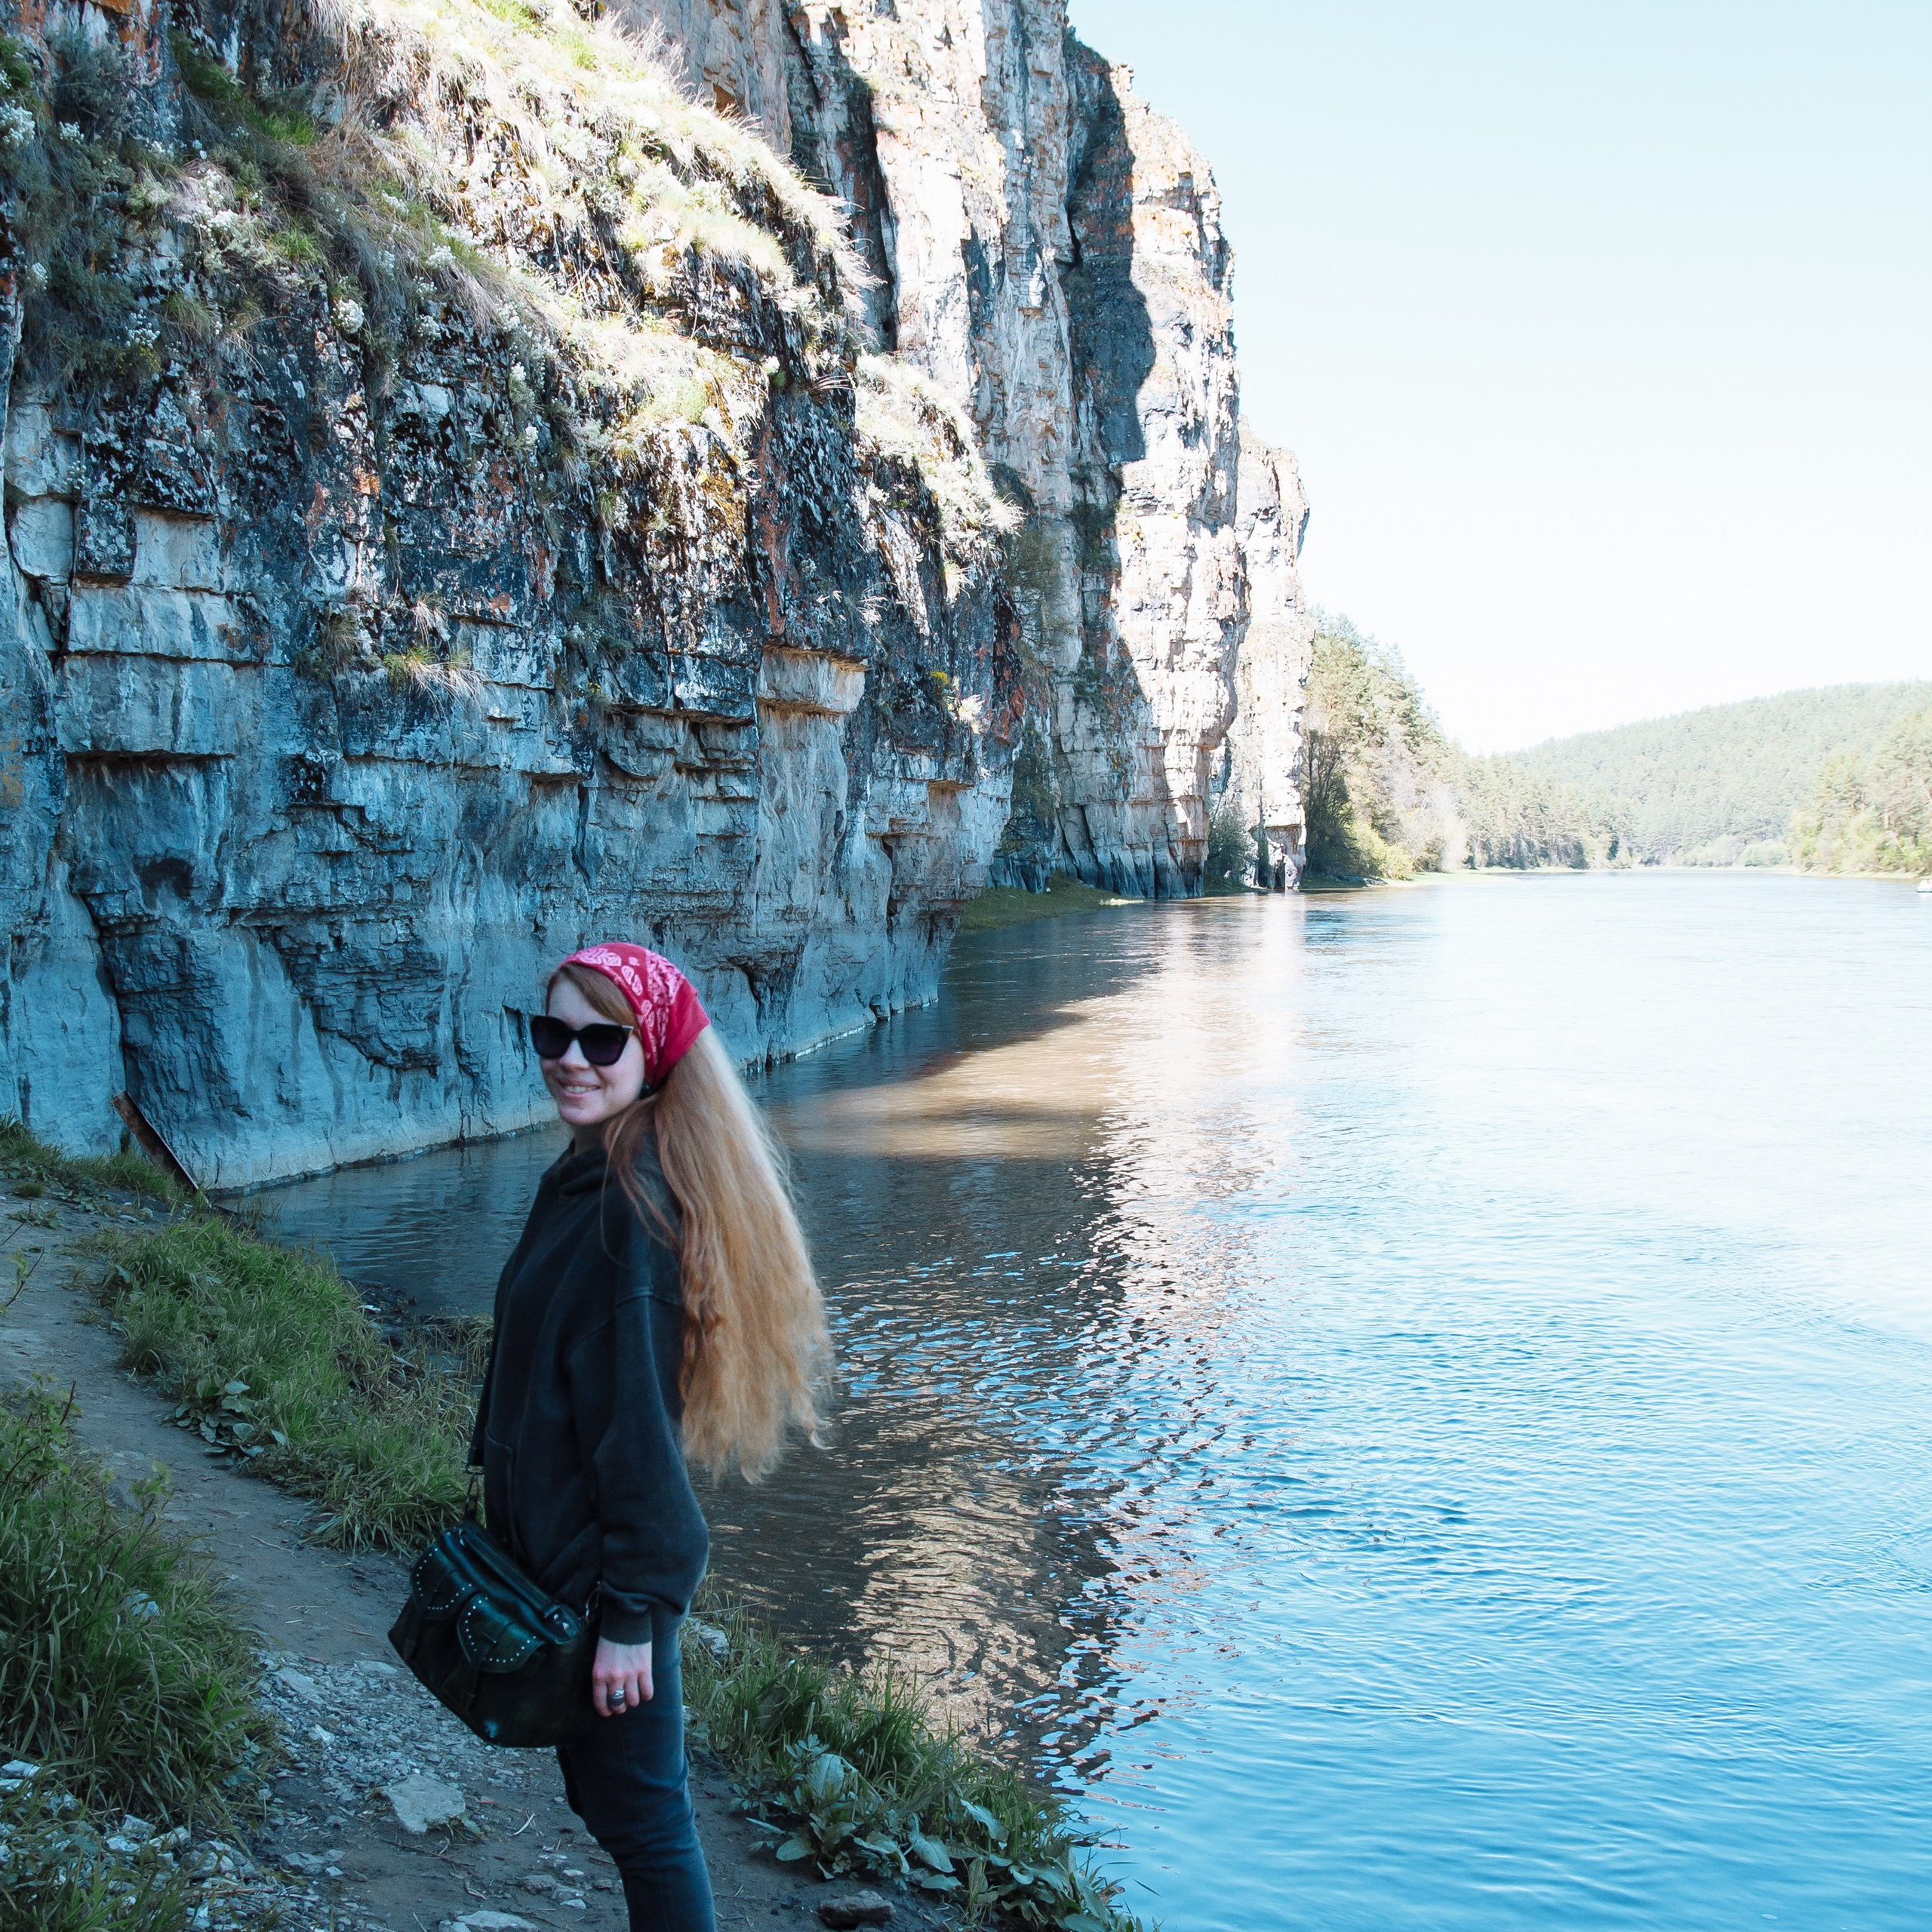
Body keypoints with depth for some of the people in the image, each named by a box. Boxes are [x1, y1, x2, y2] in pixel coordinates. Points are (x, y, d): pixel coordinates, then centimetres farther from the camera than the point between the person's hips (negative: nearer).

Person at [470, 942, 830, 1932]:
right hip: (565, 1549, 9)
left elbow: (636, 1418, -23)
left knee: (638, 1813, 6)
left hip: (604, 1571, -9)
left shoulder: (628, 1206, -24)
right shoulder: (588, 1177, 5)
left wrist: (628, 1615, -20)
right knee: (610, 1796, 22)